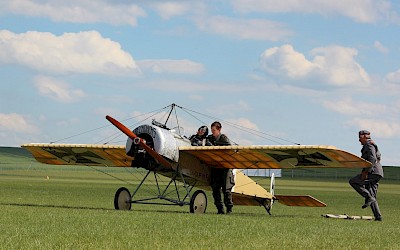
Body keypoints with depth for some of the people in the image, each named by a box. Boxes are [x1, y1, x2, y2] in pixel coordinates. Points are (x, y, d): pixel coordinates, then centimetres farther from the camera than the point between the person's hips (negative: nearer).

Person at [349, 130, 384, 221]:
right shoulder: (368, 146, 25)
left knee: (353, 181, -12)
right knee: (372, 196, 8)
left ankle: (369, 197, -17)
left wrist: (366, 172, -21)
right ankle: (378, 216, 3)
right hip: (375, 174, 10)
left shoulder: (369, 144, -6)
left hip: (373, 172, -10)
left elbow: (372, 159, -18)